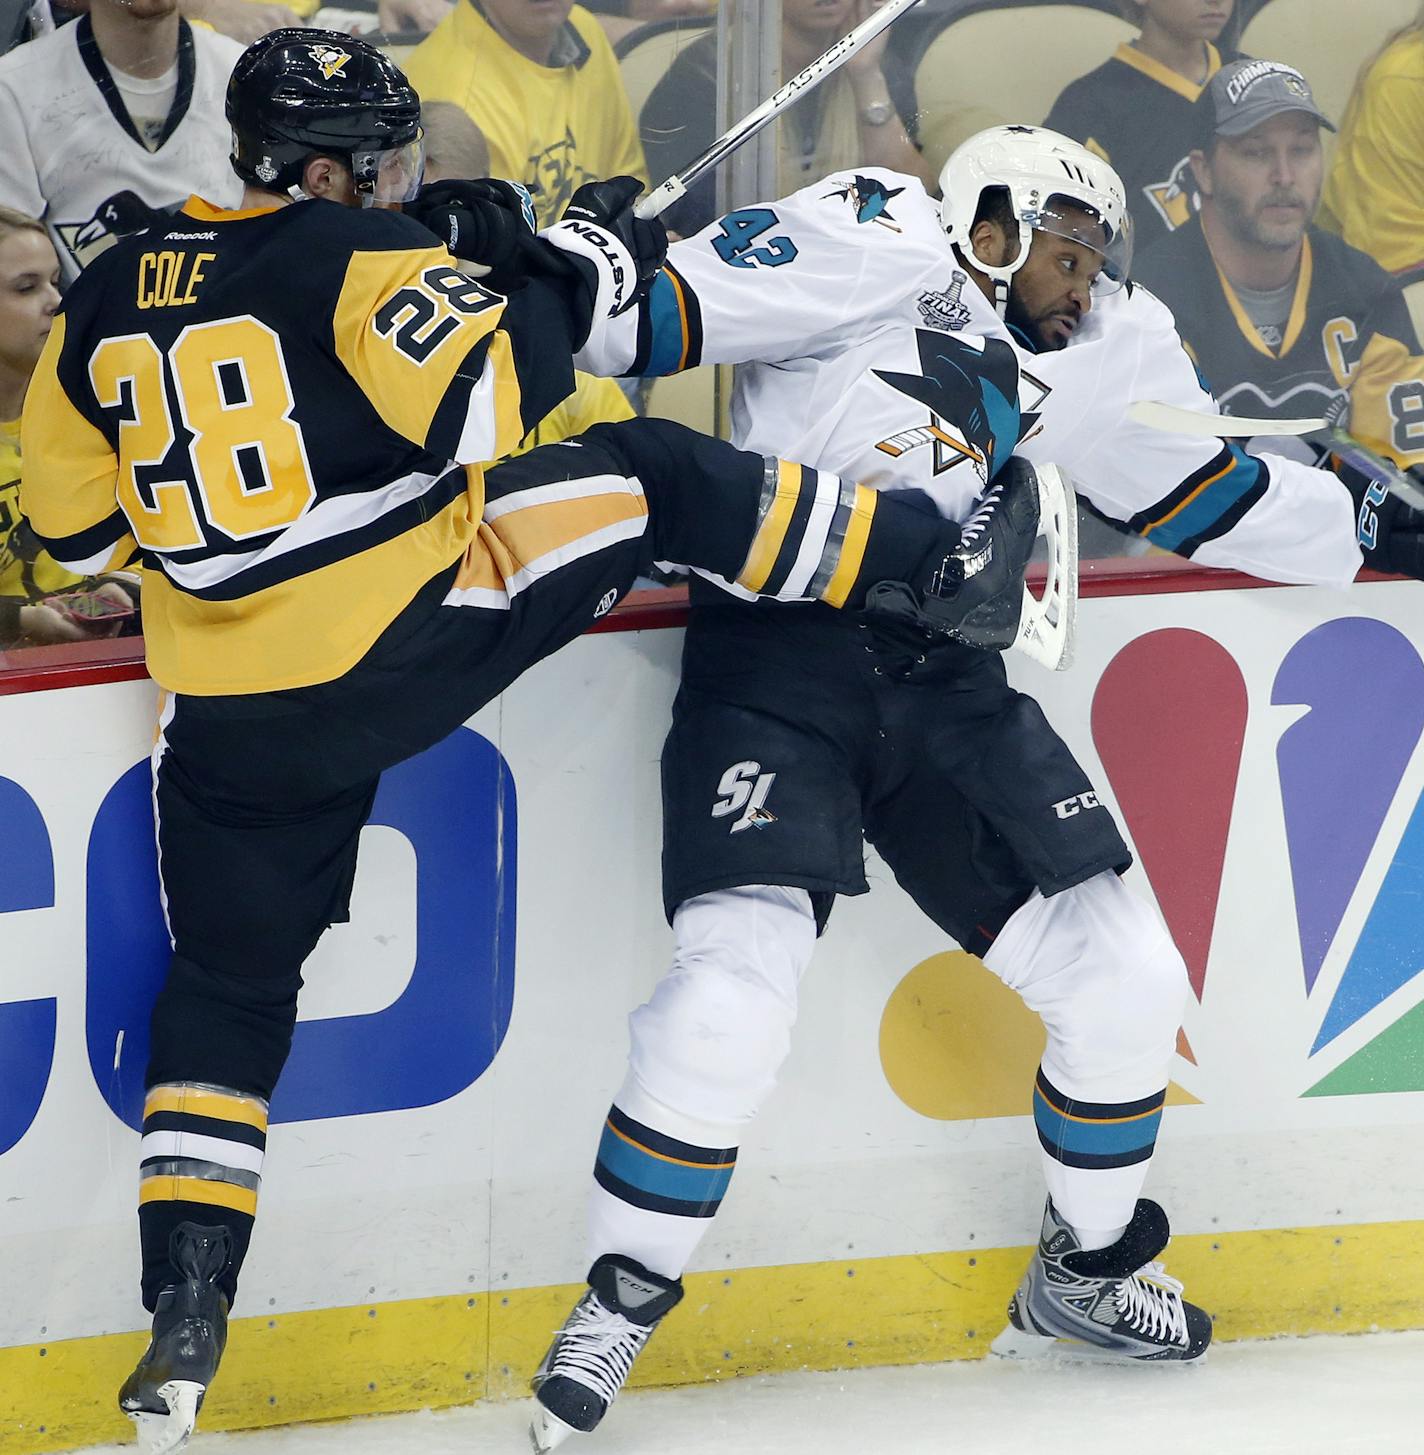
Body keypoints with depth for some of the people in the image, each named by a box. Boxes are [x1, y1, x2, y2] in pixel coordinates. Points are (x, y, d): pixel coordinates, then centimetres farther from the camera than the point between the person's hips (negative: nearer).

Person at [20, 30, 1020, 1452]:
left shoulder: (106, 298, 9)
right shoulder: (360, 257, -7)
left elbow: (74, 524, 13)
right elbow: (488, 401, -19)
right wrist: (576, 267, -5)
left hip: (234, 722, 5)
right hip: (420, 641, -5)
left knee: (224, 992, 13)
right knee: (646, 473, 11)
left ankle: (184, 1324, 6)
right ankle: (927, 563, 15)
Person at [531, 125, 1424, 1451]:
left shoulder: (1104, 358, 15)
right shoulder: (885, 246, -7)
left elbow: (1210, 488, 25)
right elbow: (681, 297, -15)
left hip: (947, 686, 7)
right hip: (775, 664, -7)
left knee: (1125, 979, 1)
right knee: (732, 996, -22)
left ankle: (1086, 1272, 25)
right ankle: (622, 1298, -2)